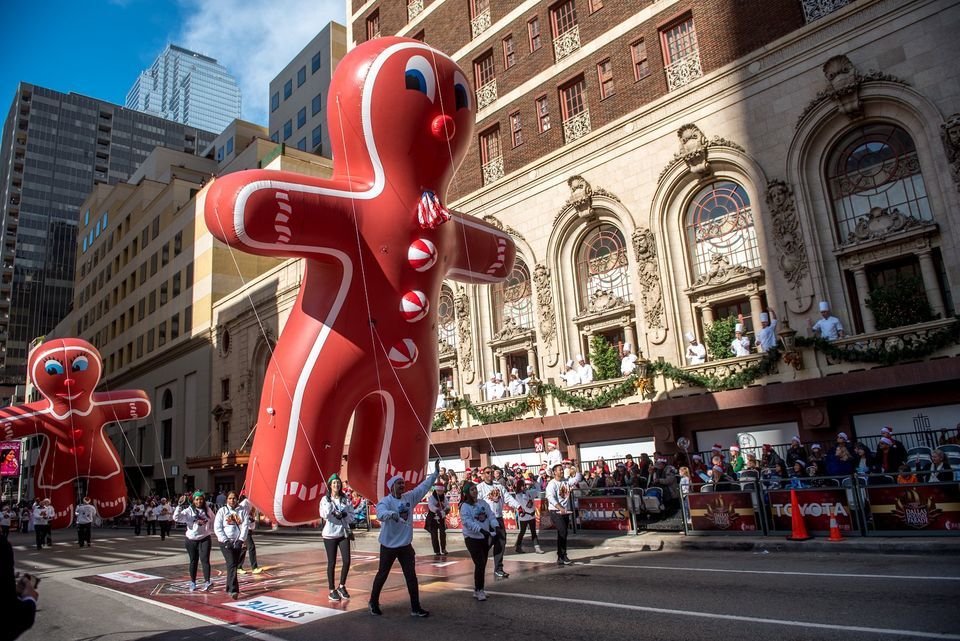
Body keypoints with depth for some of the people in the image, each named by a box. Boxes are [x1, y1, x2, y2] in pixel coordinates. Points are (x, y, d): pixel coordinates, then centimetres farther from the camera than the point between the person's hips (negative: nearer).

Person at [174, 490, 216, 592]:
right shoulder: (188, 511, -6)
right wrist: (179, 505, -27)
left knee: (204, 559, -14)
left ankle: (207, 582, -22)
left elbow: (213, 520, 15)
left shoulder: (208, 510, 1)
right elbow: (176, 517, -19)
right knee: (193, 561, 11)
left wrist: (211, 531, 9)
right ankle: (193, 582, 25)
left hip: (205, 539, 0)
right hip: (191, 539, 0)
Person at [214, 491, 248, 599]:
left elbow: (245, 526, 1)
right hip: (226, 542, -2)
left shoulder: (242, 511, 6)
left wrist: (241, 540, -10)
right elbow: (217, 528, -2)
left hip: (238, 542, 3)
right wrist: (226, 541, -10)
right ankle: (233, 590, -19)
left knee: (234, 565, 5)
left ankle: (229, 588, 20)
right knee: (231, 564, -14)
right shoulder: (222, 511, 2)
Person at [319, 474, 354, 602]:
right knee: (332, 563, 4)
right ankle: (332, 590, 17)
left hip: (344, 533, 3)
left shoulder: (345, 499, 5)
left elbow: (352, 516, 4)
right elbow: (324, 515, -18)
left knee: (346, 561, -4)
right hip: (330, 535, -3)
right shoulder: (325, 499, -3)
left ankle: (342, 586, 18)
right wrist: (330, 501, -26)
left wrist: (344, 515, -15)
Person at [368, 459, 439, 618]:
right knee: (382, 575, 13)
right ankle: (374, 603, 33)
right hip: (388, 547, -4)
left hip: (406, 546, 4)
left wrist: (436, 472, -5)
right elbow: (380, 514, -39)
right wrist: (394, 514, -59)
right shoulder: (385, 501, -18)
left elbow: (424, 486, 3)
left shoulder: (410, 497, -1)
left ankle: (415, 608, 14)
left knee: (411, 577, 6)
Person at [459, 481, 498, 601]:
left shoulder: (483, 503, 5)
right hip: (472, 538, -6)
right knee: (480, 564, -11)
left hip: (485, 537, 6)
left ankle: (478, 589, 25)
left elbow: (491, 515, -1)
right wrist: (481, 530, -33)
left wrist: (496, 526, -19)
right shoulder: (465, 506, -13)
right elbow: (468, 522, -23)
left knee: (482, 564, 12)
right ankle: (478, 590, 3)